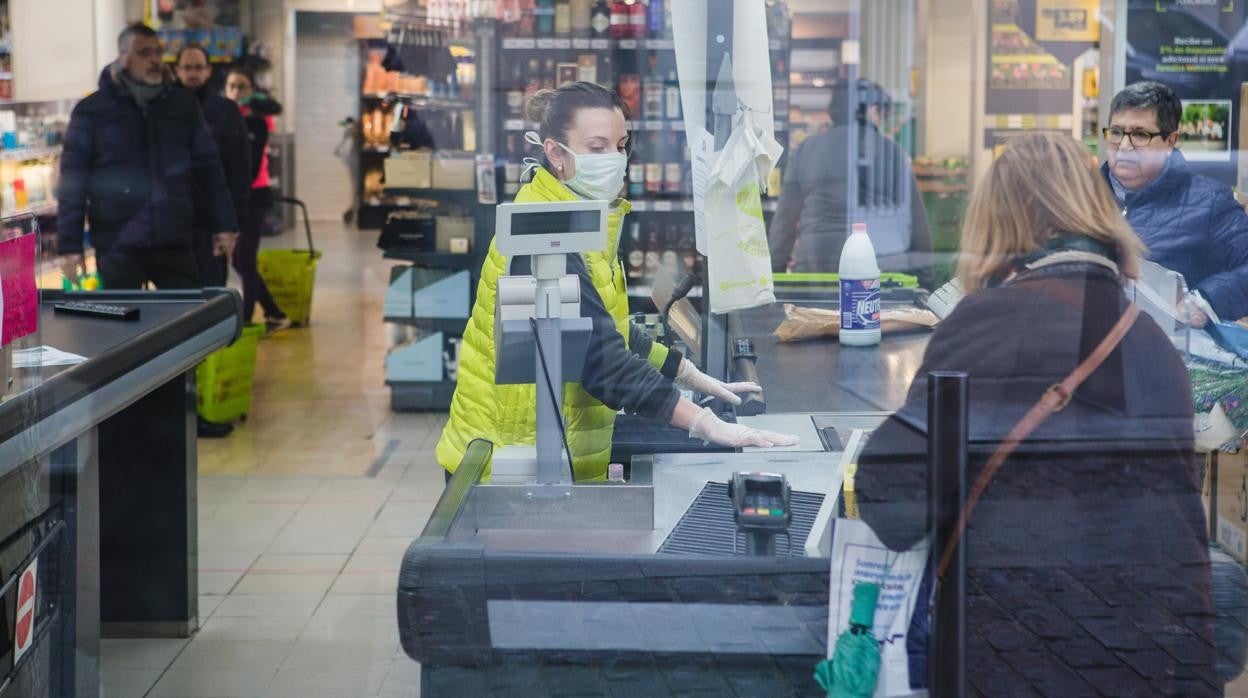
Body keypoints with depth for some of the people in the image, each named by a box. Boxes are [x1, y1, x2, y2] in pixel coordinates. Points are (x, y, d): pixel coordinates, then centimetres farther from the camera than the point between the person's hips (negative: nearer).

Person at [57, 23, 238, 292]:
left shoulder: (183, 105, 9)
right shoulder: (91, 110, 0)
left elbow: (208, 167, 12)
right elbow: (73, 181, -2)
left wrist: (223, 225, 7)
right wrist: (70, 245, -7)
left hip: (175, 243, 2)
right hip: (117, 246, -2)